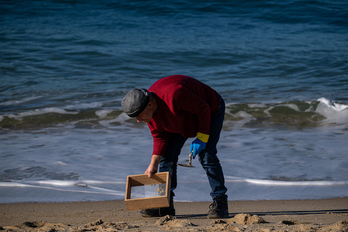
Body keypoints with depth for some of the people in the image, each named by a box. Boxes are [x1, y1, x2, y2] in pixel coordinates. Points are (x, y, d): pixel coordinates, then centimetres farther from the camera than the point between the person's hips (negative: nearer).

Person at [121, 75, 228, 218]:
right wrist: (153, 164, -15)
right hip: (183, 119, 7)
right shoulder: (149, 109, -17)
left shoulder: (174, 95, -43)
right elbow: (159, 137, -7)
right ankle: (165, 205, 3)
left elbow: (203, 109, -30)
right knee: (167, 154, -2)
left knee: (206, 156, -19)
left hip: (211, 111, -7)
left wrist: (201, 138, -25)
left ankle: (220, 203, -10)